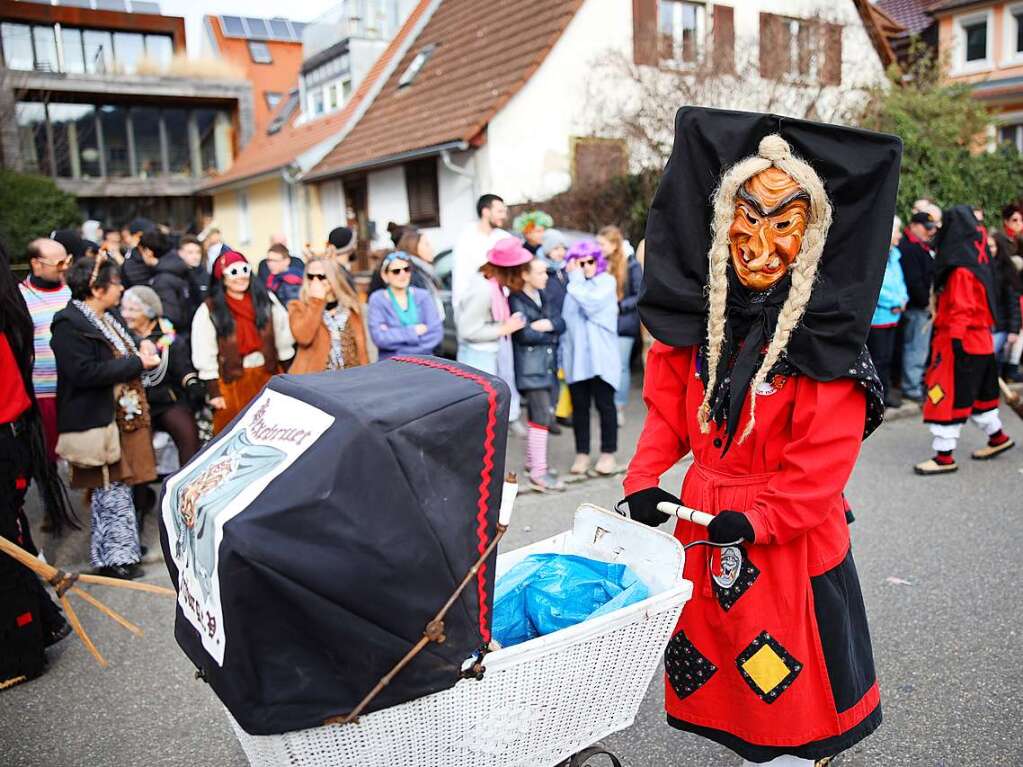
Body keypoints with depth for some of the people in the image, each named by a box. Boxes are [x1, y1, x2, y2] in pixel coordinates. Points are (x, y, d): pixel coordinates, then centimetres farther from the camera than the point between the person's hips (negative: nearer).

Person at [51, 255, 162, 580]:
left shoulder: (105, 319, 14)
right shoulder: (69, 324, -16)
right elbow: (85, 372, -24)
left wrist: (141, 352, 3)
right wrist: (136, 363, -20)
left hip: (122, 416, 9)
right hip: (98, 422, -9)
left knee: (119, 485, 17)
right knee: (110, 490, -1)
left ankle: (123, 546, 29)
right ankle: (115, 556, 11)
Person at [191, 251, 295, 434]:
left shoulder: (266, 299, 1)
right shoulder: (209, 310, -7)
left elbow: (283, 337, 6)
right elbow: (205, 355, -7)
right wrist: (214, 391, -8)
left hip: (269, 375, 3)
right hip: (232, 381, -3)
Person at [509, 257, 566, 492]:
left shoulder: (541, 297, 15)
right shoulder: (516, 300, -8)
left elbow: (561, 324, 6)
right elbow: (524, 334, -16)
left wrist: (548, 324, -14)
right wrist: (550, 336, -3)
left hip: (546, 364, 8)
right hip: (529, 367, -8)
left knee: (538, 415, 13)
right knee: (543, 415, -12)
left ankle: (532, 461, 26)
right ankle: (538, 473, -9)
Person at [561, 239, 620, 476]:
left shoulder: (606, 281, 0)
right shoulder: (571, 286, 12)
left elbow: (590, 304, -17)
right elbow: (564, 319, 13)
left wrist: (576, 279, -8)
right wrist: (565, 339, 5)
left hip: (601, 356, -3)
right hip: (575, 356, 4)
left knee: (604, 404, 3)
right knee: (579, 406, 7)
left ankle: (608, 452, 16)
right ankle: (582, 453, 18)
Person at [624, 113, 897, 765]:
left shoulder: (824, 332, -18)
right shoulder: (697, 310, -2)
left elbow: (824, 455, -18)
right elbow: (668, 404, 5)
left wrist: (757, 519, -21)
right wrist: (643, 478, -4)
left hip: (790, 533, -5)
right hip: (703, 519, 6)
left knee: (787, 673, 8)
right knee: (711, 639, 20)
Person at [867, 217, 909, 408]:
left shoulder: (894, 255, 12)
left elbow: (899, 282, 18)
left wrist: (902, 299, -1)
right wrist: (895, 301, -13)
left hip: (892, 316, 9)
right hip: (877, 316, -8)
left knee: (886, 356, 16)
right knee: (877, 359, -2)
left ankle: (885, 392, 25)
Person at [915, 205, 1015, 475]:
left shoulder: (961, 270, -17)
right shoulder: (976, 259, 12)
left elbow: (961, 309, -23)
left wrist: (955, 339, -24)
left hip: (962, 341, -10)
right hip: (981, 341, 10)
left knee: (946, 395, -7)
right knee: (977, 393, 22)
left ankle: (944, 456, -4)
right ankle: (997, 437, 37)